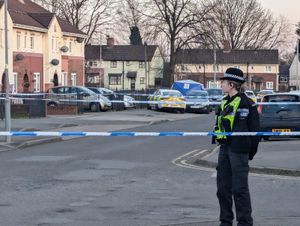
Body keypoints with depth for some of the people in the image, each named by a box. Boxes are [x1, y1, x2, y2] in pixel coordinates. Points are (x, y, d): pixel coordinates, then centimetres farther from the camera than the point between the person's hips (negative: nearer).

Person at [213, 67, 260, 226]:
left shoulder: (247, 104, -10)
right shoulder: (224, 103, 13)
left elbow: (255, 130, -8)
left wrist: (251, 151, -6)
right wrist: (217, 137, 9)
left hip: (238, 150, -8)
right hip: (224, 148, 8)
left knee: (239, 188, -4)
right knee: (223, 187, 11)